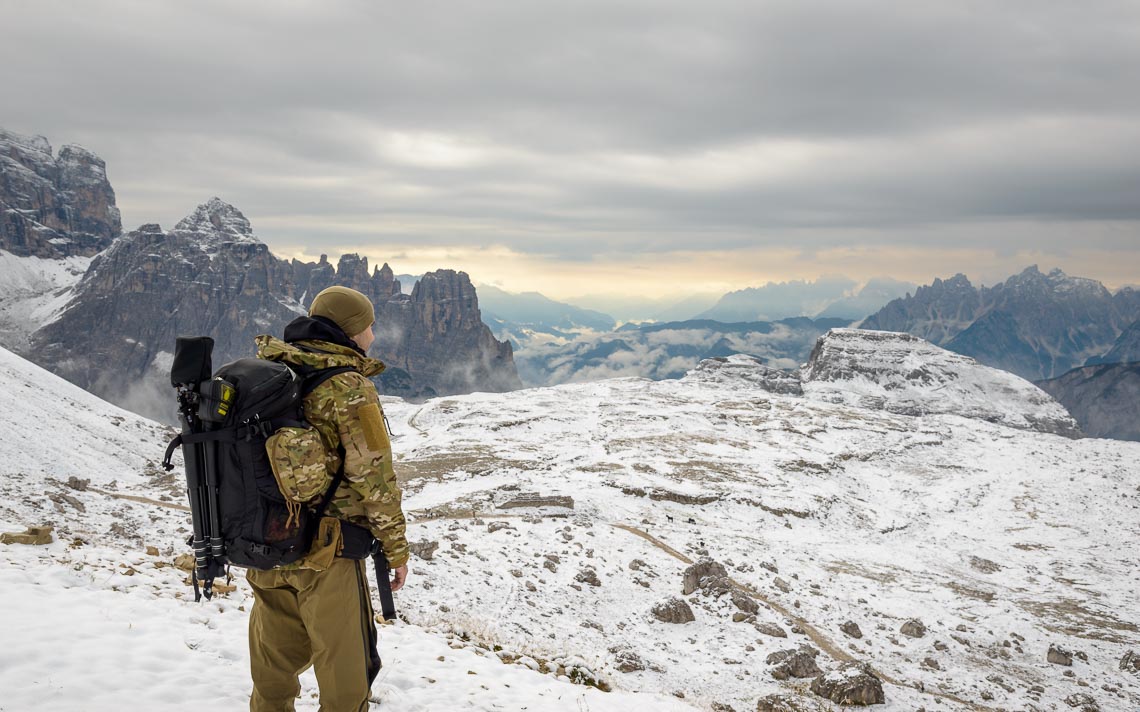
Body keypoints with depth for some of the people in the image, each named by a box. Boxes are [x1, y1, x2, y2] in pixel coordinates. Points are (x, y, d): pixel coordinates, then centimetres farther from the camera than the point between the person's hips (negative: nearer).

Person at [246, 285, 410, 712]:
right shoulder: (347, 386, -16)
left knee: (275, 661, 22)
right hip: (326, 551, -7)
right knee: (345, 668, 9)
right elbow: (373, 477, -18)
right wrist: (396, 548, -7)